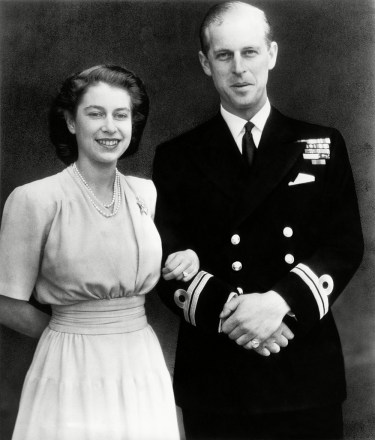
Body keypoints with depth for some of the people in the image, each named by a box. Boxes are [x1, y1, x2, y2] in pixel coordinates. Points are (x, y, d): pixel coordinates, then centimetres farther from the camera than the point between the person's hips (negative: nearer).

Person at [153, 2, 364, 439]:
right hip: (213, 379, 0)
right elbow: (166, 263, -2)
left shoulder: (322, 145, 6)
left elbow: (347, 244, -1)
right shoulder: (176, 157, 4)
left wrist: (281, 301, -17)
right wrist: (227, 310, -18)